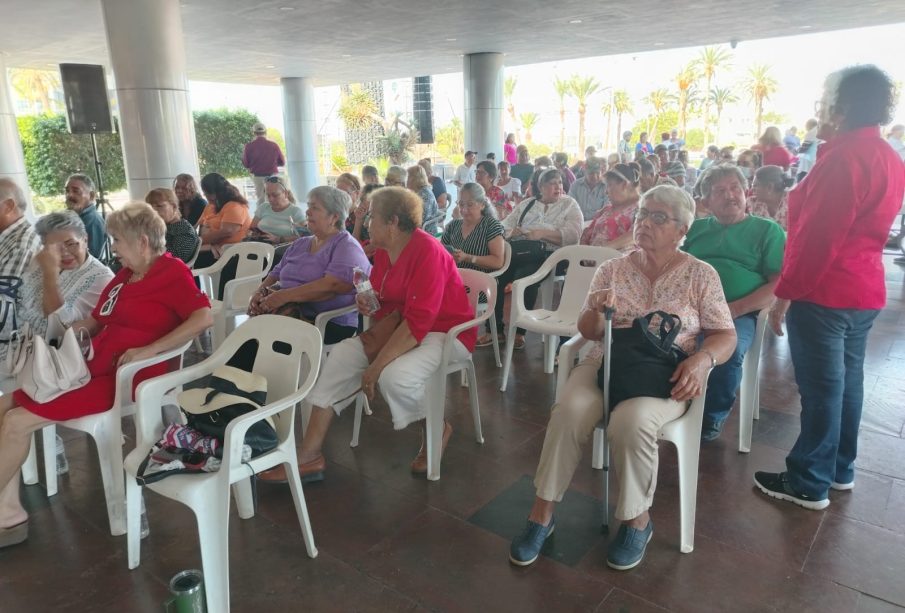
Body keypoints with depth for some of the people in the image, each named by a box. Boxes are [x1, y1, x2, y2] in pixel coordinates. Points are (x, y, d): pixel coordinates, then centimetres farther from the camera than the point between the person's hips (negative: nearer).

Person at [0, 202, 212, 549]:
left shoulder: (172, 272, -10)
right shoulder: (124, 276, 16)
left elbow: (204, 318, -24)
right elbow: (97, 320, 24)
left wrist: (148, 350, -28)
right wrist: (79, 329, 1)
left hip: (123, 376, -9)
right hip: (93, 368, 9)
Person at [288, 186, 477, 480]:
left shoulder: (427, 251, -22)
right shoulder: (383, 250, 3)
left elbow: (418, 321, -28)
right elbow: (383, 302, 17)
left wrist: (377, 365, -27)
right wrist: (369, 305, -8)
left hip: (445, 331, -8)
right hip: (400, 327, 8)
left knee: (395, 375, -32)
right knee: (342, 355, -7)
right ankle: (309, 455, -4)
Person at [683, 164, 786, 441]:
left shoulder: (767, 230, 13)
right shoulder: (696, 228, 23)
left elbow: (780, 284, 3)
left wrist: (735, 308, -12)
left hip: (739, 314, -2)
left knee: (728, 350, -35)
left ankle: (713, 417, -6)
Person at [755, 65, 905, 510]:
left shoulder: (844, 158, -18)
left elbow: (817, 236, -21)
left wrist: (785, 293, -16)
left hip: (824, 293, -10)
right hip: (863, 290, 10)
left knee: (821, 388, -1)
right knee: (846, 382, 17)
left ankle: (809, 484, 10)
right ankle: (840, 469, 30)